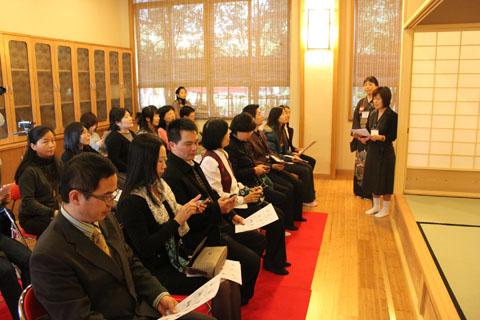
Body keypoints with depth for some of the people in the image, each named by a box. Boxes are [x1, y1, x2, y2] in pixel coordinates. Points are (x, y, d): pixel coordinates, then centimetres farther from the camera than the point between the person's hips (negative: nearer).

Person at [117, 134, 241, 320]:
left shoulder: (160, 185, 6)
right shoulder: (132, 202, -18)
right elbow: (145, 249, -20)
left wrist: (188, 211, -3)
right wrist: (178, 220, -21)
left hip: (176, 257, 7)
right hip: (157, 270, -7)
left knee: (231, 278, -8)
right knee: (220, 286, -17)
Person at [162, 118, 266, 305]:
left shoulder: (192, 165, 7)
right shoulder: (171, 176, -24)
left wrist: (230, 214, 9)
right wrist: (217, 208, -30)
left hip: (218, 225, 10)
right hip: (202, 236, -10)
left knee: (259, 240, 17)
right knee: (251, 261, -14)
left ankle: (242, 291, 30)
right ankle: (239, 301, 14)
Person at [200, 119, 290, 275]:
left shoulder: (223, 153, 8)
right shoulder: (210, 161, -21)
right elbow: (218, 197, -21)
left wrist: (248, 190, 3)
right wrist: (244, 199, -16)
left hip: (240, 199, 9)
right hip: (231, 207, -9)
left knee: (279, 215, 3)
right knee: (274, 221, -9)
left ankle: (278, 259, 17)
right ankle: (270, 262, 13)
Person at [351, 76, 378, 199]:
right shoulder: (361, 102, 14)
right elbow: (355, 119, 11)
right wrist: (357, 133, -7)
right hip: (360, 138, 5)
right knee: (360, 164, 8)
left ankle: (370, 192, 3)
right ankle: (360, 191, 19)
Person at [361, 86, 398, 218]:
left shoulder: (392, 115, -12)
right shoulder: (372, 114, 8)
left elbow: (393, 136, -14)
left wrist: (380, 137, -28)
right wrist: (364, 138, -8)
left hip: (385, 152, -6)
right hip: (372, 151, 6)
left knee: (384, 181, 3)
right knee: (373, 179, 13)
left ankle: (385, 208, 19)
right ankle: (376, 206, 28)